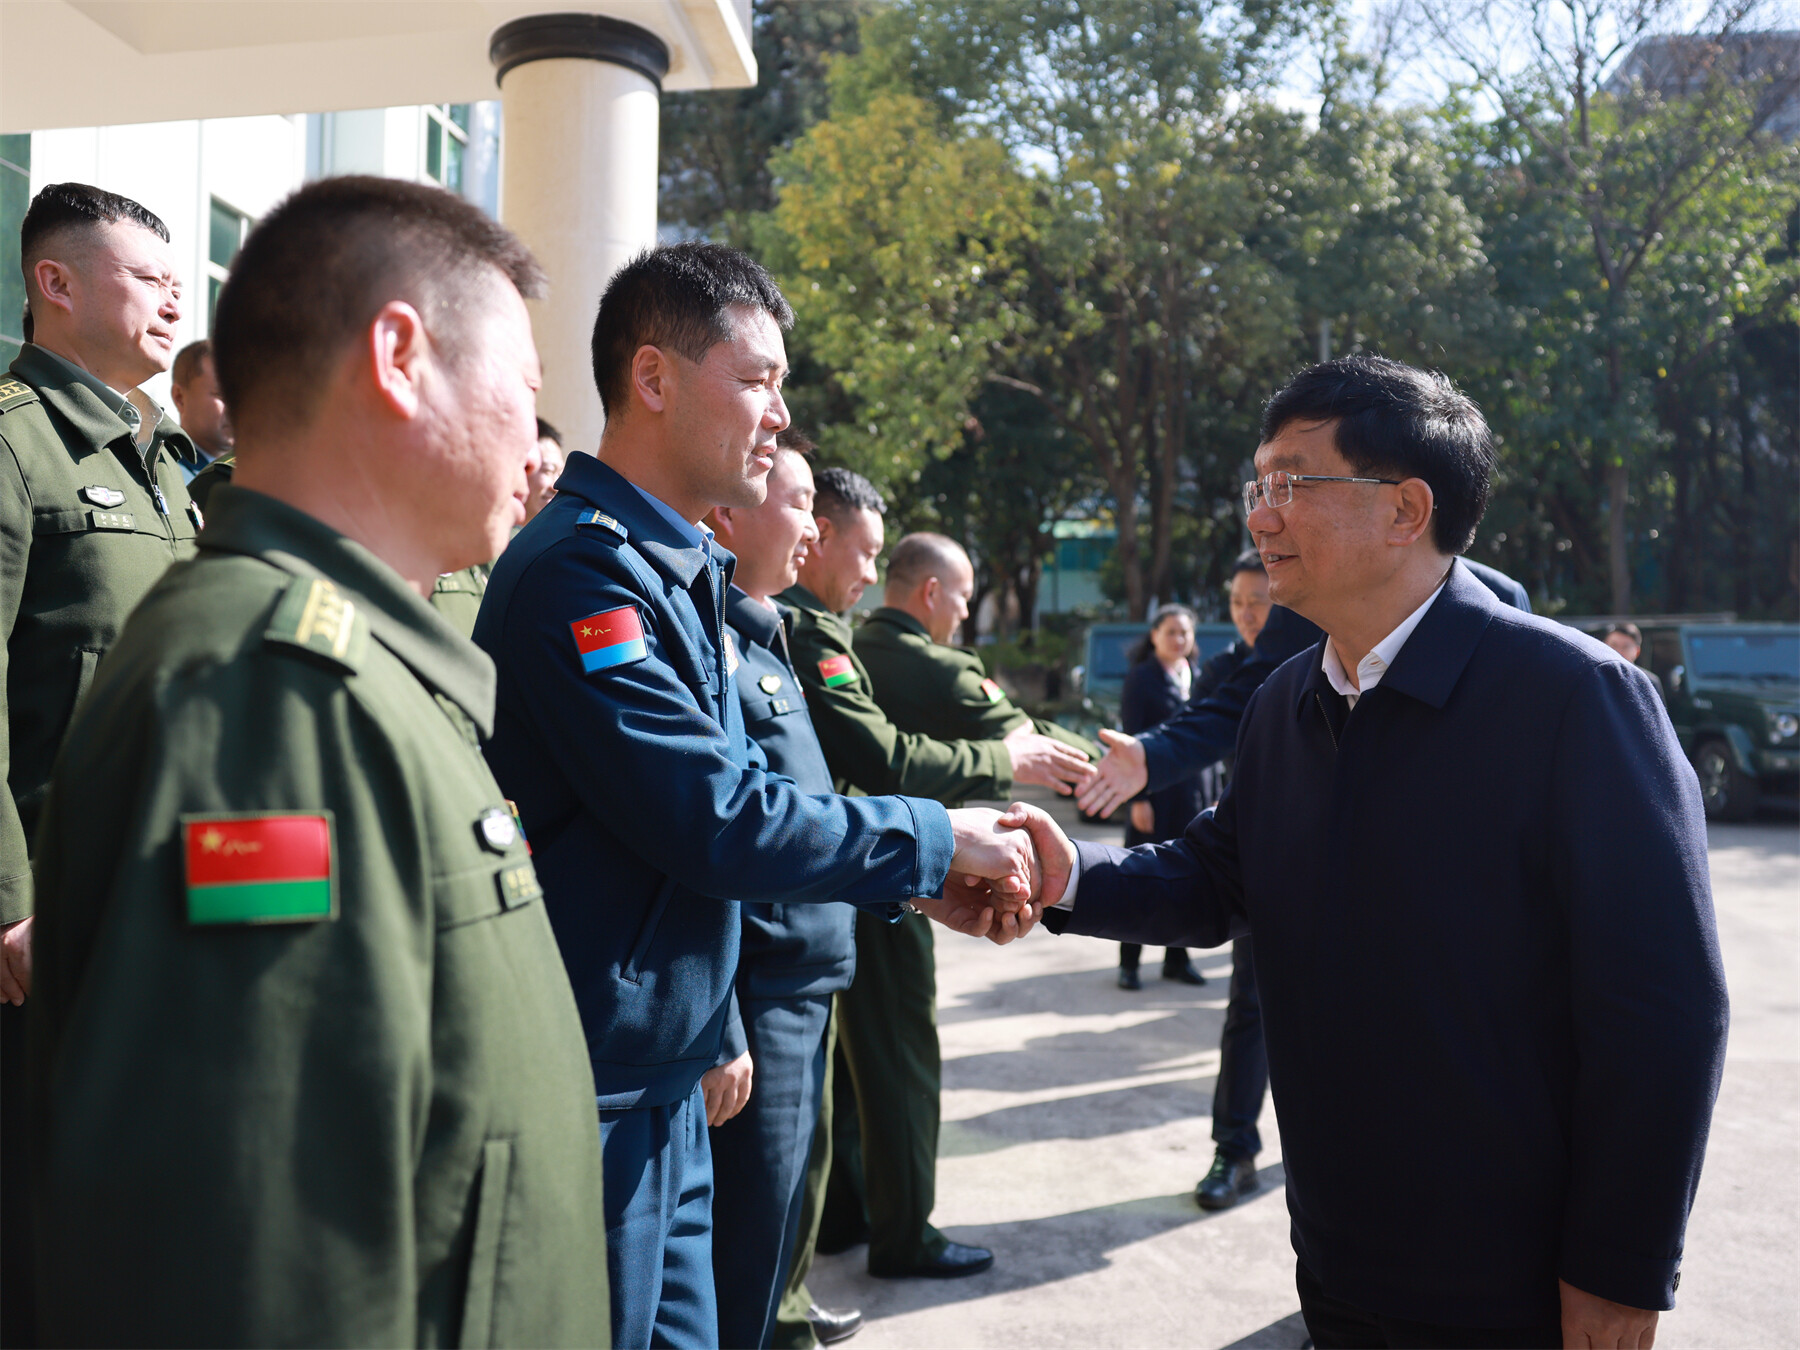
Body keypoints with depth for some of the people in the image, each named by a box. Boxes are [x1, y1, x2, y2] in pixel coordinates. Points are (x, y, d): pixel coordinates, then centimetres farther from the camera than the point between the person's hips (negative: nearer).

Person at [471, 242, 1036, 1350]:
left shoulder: (682, 572, 12)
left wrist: (916, 885, 3)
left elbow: (728, 800, 14)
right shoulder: (585, 571, -20)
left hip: (666, 1091, 9)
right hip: (592, 1097, -9)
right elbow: (711, 818, -25)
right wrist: (932, 841, -14)